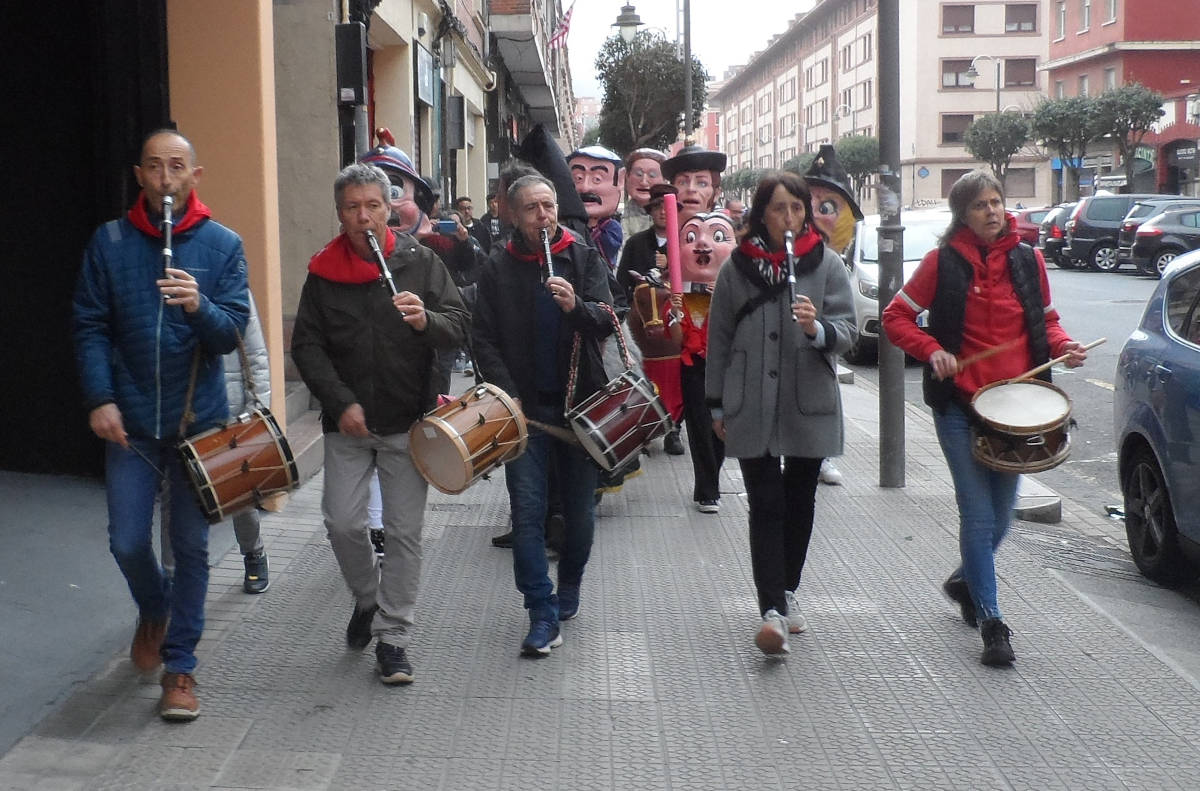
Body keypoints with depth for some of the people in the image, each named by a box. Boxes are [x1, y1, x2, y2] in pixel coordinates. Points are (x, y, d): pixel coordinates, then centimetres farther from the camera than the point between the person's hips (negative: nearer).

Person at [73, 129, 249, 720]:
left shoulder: (222, 244, -1)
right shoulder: (110, 242, 1)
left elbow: (232, 332, -8)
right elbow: (90, 327, 0)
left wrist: (199, 306, -28)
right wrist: (100, 398, -11)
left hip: (199, 421, -1)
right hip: (130, 421, 1)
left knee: (191, 545, 3)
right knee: (127, 543, 2)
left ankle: (179, 666, 16)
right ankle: (154, 610, 35)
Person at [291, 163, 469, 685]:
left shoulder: (420, 261, 1)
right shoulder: (323, 272, 3)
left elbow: (459, 328, -3)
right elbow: (307, 346, 2)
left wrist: (426, 320, -26)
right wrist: (340, 402, -10)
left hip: (407, 421, -1)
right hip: (347, 423, 1)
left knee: (405, 531, 0)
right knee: (342, 521, -3)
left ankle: (393, 636, 12)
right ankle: (368, 597, 26)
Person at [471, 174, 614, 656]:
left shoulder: (584, 258, 3)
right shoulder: (499, 269, 4)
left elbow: (607, 321, -6)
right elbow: (485, 339, 2)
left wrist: (577, 306, -27)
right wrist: (506, 394, -10)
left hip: (580, 401, 1)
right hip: (525, 407, 0)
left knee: (580, 507, 10)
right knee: (527, 510, -4)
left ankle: (569, 584, 33)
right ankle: (542, 613, 0)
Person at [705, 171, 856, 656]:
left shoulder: (827, 264, 1)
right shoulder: (737, 267, 2)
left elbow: (846, 332, -2)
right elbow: (720, 338, 7)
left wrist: (816, 328, -25)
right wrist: (717, 405, 8)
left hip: (810, 406, 1)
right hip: (752, 409, -1)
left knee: (800, 503, 13)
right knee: (765, 507, -6)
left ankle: (787, 592, 30)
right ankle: (772, 611, -9)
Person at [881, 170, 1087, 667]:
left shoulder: (1028, 260, 6)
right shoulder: (943, 262, -3)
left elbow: (1046, 319, 18)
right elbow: (896, 317, 2)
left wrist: (1062, 346, -3)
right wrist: (931, 350, -13)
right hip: (959, 406, -3)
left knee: (1001, 514, 11)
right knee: (979, 514, -6)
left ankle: (966, 581, 39)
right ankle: (991, 623, 2)